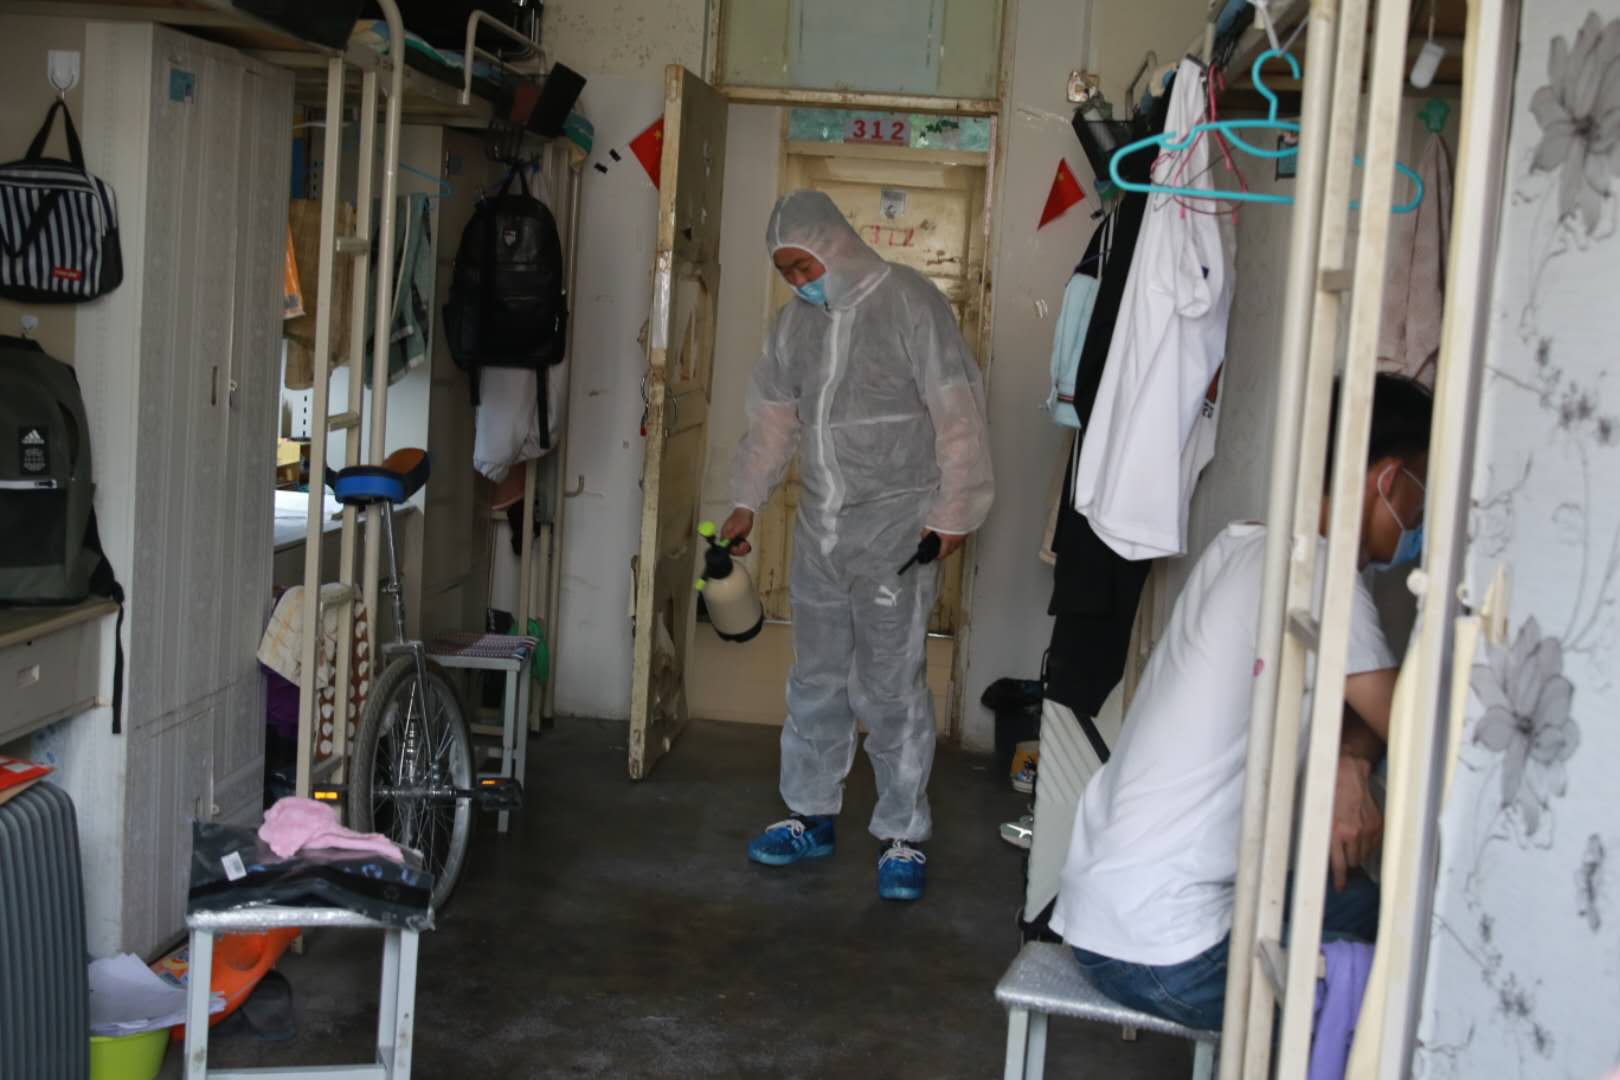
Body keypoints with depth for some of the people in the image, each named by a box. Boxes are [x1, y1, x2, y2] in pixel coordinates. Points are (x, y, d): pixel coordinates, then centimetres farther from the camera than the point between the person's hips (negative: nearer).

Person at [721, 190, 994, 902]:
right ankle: (812, 816, 26)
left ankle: (903, 836, 8)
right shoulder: (796, 318, 10)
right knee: (815, 680, 12)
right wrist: (747, 503, 16)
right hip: (819, 524, 6)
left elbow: (957, 412, -12)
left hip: (895, 523, -6)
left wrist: (953, 512, -15)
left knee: (891, 686, -4)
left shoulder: (909, 302, -10)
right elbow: (773, 415, 19)